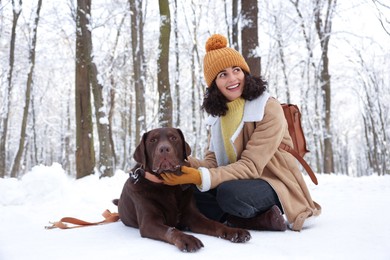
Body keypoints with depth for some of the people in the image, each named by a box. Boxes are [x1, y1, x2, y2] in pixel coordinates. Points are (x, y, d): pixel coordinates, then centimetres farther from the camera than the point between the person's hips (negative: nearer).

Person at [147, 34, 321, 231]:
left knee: (229, 192, -37)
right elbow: (213, 161, -1)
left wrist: (201, 177, -34)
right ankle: (261, 219, -14)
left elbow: (250, 166, -22)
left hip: (273, 185, -7)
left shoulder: (269, 109, -16)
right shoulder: (219, 113, 6)